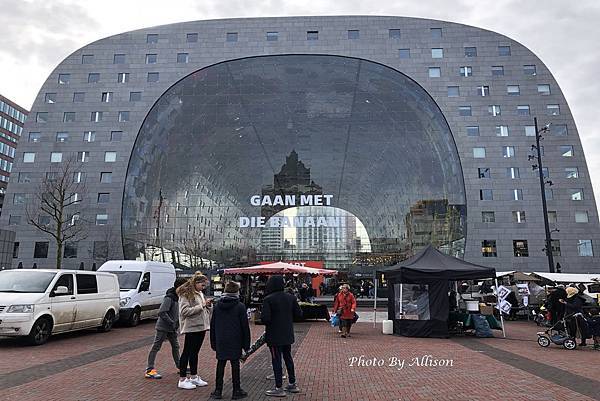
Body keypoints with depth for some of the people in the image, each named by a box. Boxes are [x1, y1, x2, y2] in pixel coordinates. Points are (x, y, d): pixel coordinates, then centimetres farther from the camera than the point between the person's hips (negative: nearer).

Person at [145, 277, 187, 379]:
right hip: (163, 327, -9)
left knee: (175, 346, 16)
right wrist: (172, 323, -23)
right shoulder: (169, 298, -21)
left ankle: (179, 366, 27)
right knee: (156, 347, -1)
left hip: (172, 328, 9)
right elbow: (161, 313, -26)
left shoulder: (179, 297, 5)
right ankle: (149, 370, 4)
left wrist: (177, 323, 3)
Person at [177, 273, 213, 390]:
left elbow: (206, 310, 20)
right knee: (187, 353, 0)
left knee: (195, 352, 16)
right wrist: (201, 306, -20)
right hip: (191, 328, -8)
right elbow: (185, 311, -20)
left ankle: (194, 377, 25)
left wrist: (208, 305, -2)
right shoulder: (186, 294, -11)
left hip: (201, 327, 8)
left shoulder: (200, 294, 14)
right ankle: (182, 380, 8)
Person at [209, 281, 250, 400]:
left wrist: (213, 343, 16)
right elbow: (245, 327, -6)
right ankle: (236, 391, 10)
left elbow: (212, 326, 9)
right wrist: (246, 344, 1)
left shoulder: (217, 306, 4)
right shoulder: (240, 306, -8)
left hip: (220, 342, 3)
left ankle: (218, 391, 16)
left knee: (220, 364, 11)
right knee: (235, 365, 4)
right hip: (235, 342, -3)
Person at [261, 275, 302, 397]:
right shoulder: (291, 297, 0)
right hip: (288, 334, 6)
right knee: (288, 357, 19)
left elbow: (265, 318, -23)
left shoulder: (268, 299, -17)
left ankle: (279, 388, 10)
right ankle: (292, 384, 28)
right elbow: (299, 314, 2)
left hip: (274, 335, -6)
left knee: (276, 360, 4)